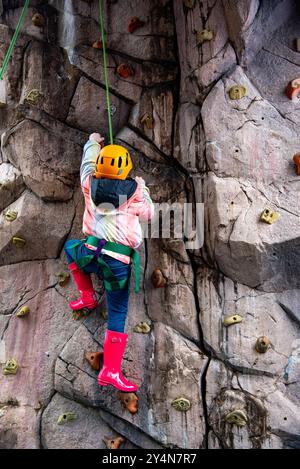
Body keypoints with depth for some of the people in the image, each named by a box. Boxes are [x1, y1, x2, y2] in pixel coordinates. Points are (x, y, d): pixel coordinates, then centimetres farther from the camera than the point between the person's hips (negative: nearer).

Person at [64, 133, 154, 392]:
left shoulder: (90, 183, 7)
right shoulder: (135, 191, 0)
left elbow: (88, 164, 30)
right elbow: (148, 214, 17)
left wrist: (93, 143, 49)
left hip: (91, 253, 2)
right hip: (120, 262, -1)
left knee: (71, 246, 37)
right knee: (118, 314, 10)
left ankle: (87, 296, 32)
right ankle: (110, 371, 9)